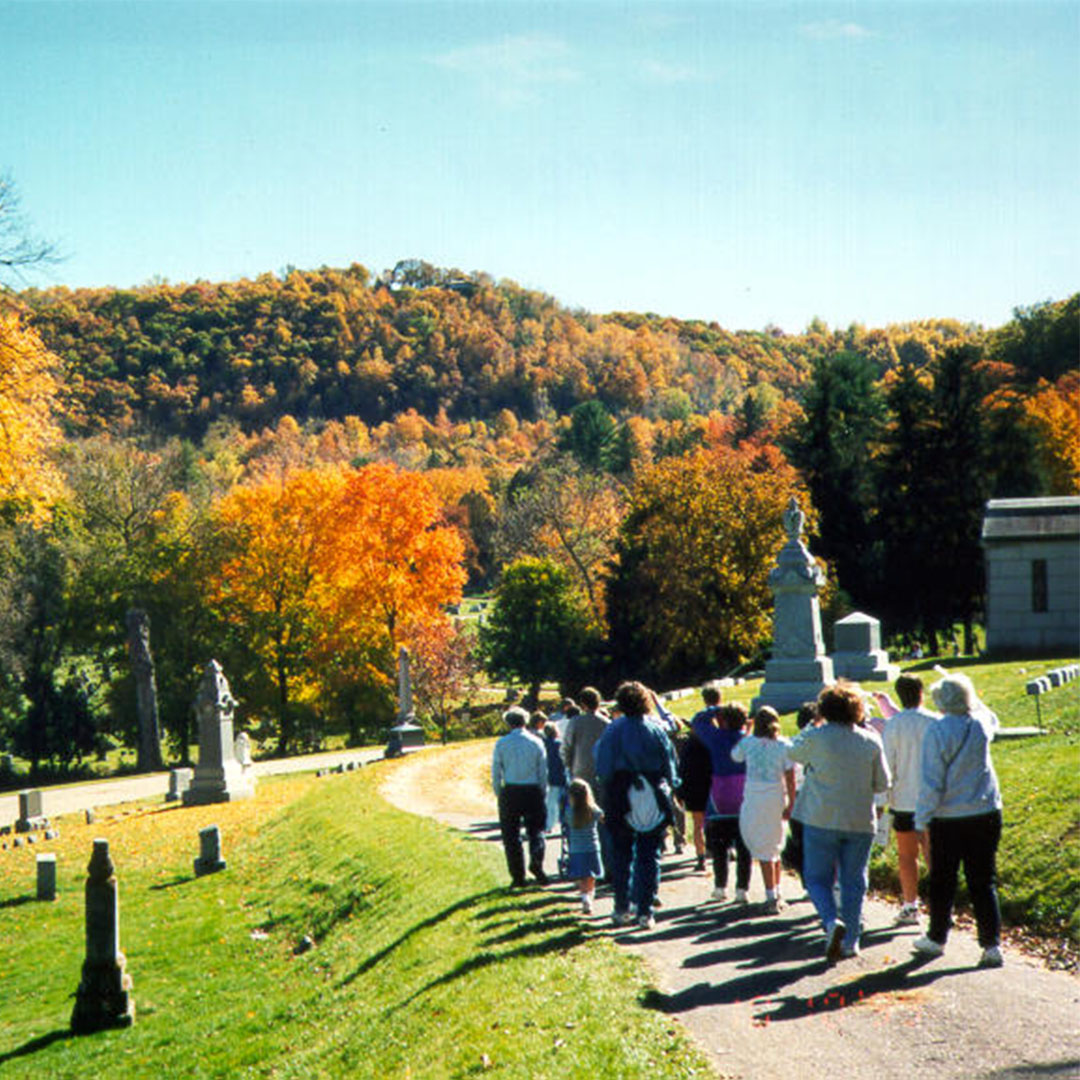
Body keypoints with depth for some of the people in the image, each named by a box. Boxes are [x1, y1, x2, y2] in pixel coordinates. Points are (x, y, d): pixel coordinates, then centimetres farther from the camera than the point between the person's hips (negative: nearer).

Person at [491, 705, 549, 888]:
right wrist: (543, 794, 13)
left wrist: (498, 794, 12)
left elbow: (495, 772, 0)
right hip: (533, 790, 1)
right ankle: (536, 862, -13)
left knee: (511, 834, 6)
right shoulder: (536, 742, 2)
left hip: (510, 791, -1)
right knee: (536, 829, 11)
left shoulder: (502, 744, -1)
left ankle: (518, 876, 4)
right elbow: (544, 772, 3)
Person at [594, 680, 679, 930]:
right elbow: (670, 766, 3)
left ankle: (622, 909, 12)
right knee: (649, 855, 5)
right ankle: (645, 911, 1)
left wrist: (605, 799, 3)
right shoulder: (656, 730, -1)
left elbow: (604, 768, -3)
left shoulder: (613, 731, -4)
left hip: (621, 797, 0)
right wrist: (668, 790, 13)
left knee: (621, 853, 10)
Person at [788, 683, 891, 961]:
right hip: (860, 821, 2)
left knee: (817, 877, 7)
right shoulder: (871, 741, -2)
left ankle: (831, 921, -17)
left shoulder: (814, 737, -10)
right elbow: (883, 784, 4)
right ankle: (850, 941, 13)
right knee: (854, 881, 11)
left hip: (822, 820, -2)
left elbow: (793, 753, 11)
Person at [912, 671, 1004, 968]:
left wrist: (922, 817, -5)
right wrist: (972, 700, 22)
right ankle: (992, 944, 0)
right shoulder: (982, 724, -1)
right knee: (984, 882, 6)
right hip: (986, 814, 3)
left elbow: (931, 781, -12)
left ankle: (936, 938, 24)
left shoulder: (937, 731, -14)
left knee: (942, 881, 11)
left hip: (948, 819, -3)